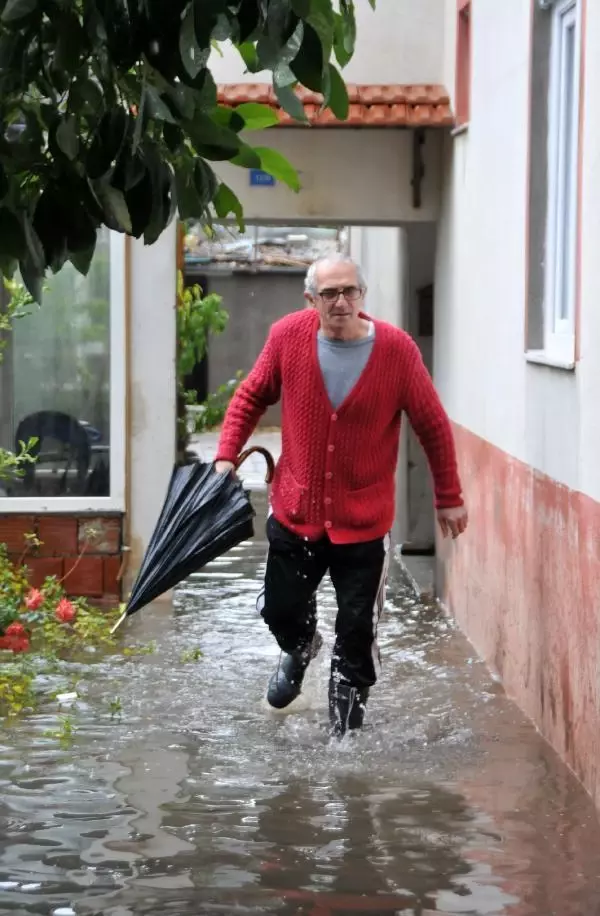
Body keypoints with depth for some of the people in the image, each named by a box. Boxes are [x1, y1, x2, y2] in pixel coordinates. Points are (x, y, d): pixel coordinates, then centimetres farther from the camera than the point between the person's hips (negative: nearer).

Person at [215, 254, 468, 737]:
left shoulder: (397, 349, -14)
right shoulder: (288, 336, -10)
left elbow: (434, 426, -4)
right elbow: (252, 397, 5)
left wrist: (449, 498, 3)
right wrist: (226, 455, -6)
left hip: (364, 521, -2)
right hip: (295, 512, 2)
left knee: (357, 630, 5)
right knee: (280, 609, 13)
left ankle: (346, 723, 25)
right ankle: (300, 647, 49)